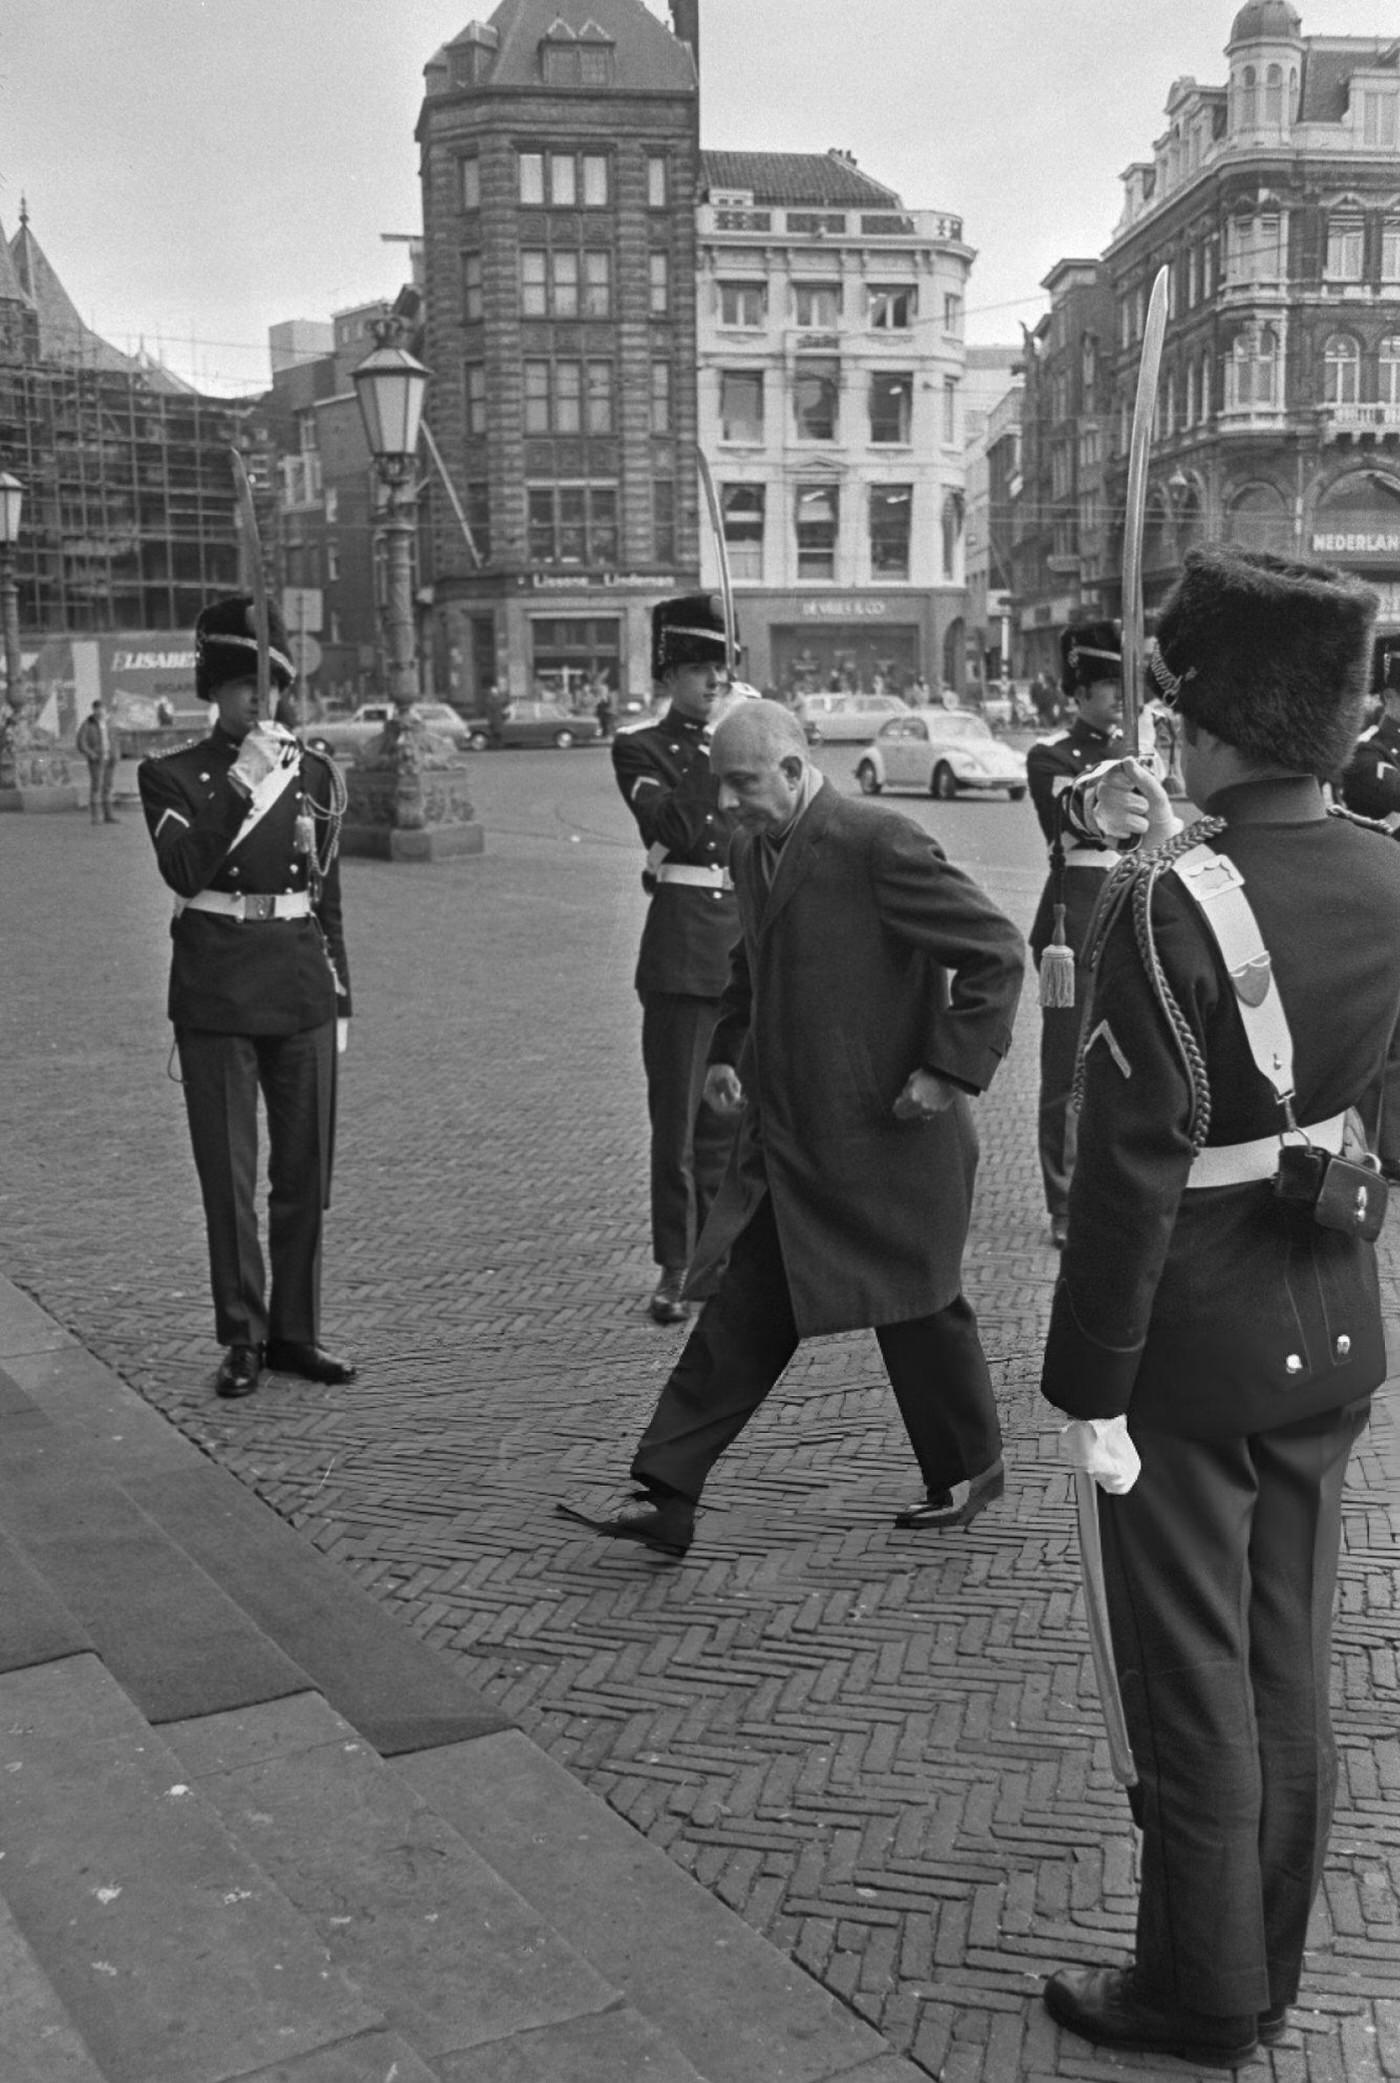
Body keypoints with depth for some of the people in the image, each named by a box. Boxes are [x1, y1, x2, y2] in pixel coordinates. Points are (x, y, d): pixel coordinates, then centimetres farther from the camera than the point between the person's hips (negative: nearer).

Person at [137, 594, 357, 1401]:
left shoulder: (316, 774, 9)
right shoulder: (173, 776, 0)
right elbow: (185, 872, -16)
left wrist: (340, 998, 12)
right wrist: (241, 782, -20)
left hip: (302, 992, 3)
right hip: (216, 994, -3)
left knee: (306, 1170, 7)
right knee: (229, 1175, 3)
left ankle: (298, 1330, 20)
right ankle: (244, 1337, 15)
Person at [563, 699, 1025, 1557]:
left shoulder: (879, 843, -17)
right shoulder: (756, 853, 9)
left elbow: (998, 952, -17)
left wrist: (950, 1068, -19)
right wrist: (730, 1051, 13)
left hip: (888, 1136, -7)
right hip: (789, 1136, 7)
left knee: (918, 1308, 10)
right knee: (740, 1311, 5)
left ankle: (969, 1470, 33)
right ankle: (666, 1498, 8)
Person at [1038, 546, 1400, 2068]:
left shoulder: (1169, 907, -22)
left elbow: (1131, 1173, -23)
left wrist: (1087, 1385, -16)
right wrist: (1174, 850, 10)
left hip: (1192, 1348, -7)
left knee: (1192, 1683, 10)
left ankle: (1202, 1996, 26)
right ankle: (1265, 1966, 36)